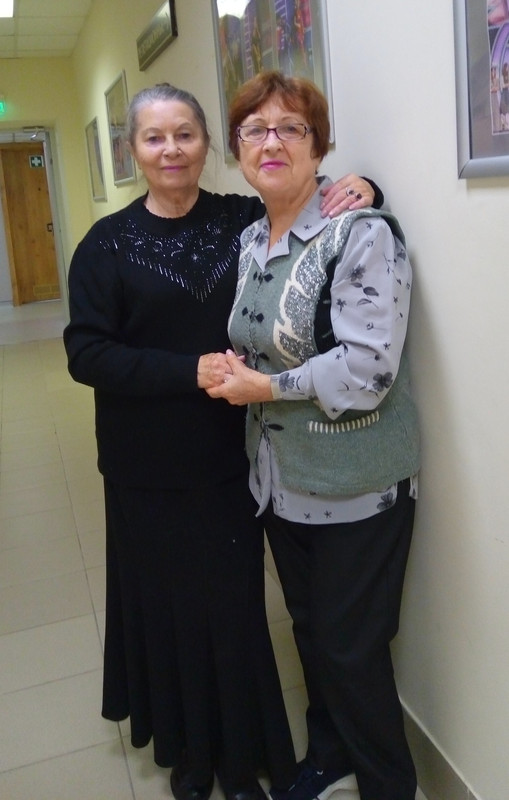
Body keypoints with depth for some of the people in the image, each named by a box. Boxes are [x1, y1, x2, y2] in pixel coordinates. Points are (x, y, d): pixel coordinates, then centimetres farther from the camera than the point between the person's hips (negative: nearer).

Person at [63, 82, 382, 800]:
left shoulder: (243, 219, 2)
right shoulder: (108, 244, -2)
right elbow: (86, 352, -9)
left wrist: (358, 187, -11)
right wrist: (191, 370, -20)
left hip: (231, 458, 1)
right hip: (149, 470, -1)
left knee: (237, 603, 8)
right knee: (168, 604, 11)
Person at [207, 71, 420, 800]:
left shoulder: (362, 233, -16)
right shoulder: (249, 240, 8)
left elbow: (369, 366, -24)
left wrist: (266, 389, -17)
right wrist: (232, 372, 1)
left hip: (354, 487, -7)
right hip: (282, 480, 7)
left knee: (351, 648, 7)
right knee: (310, 628, 22)